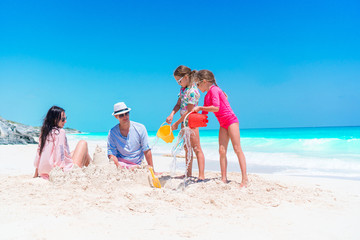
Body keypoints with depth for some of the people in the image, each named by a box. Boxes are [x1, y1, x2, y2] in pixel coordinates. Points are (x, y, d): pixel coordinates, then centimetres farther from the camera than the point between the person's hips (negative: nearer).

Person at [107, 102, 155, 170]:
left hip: (136, 165, 1)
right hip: (120, 162, 0)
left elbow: (146, 151, -4)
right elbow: (111, 154, -6)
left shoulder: (140, 128, -5)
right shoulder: (112, 132, -3)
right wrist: (118, 166, -25)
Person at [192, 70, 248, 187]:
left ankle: (244, 178, -6)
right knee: (222, 151, 1)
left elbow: (216, 107, -27)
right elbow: (204, 114, 17)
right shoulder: (207, 97, 13)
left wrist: (200, 107, -17)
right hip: (223, 124, 9)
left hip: (231, 120, -9)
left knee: (237, 149, -9)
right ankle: (224, 178, 5)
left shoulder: (214, 90, -14)